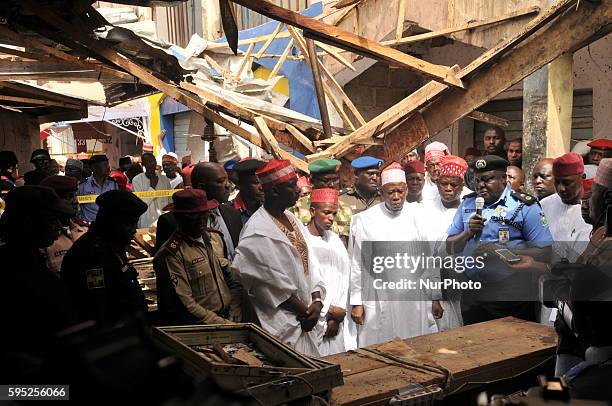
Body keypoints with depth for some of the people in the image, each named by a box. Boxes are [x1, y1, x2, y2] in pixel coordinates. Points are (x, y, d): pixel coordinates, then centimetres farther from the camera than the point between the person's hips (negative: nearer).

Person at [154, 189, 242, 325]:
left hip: (229, 319, 6)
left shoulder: (215, 238, 12)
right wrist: (223, 324, -11)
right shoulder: (171, 254, -10)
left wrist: (235, 317, 4)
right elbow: (185, 305, -12)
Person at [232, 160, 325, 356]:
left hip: (304, 319, 8)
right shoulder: (258, 232, -18)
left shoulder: (292, 219, 8)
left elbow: (310, 263, 6)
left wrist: (317, 301, -6)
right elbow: (275, 284, -18)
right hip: (280, 324, -8)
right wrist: (304, 311, -10)